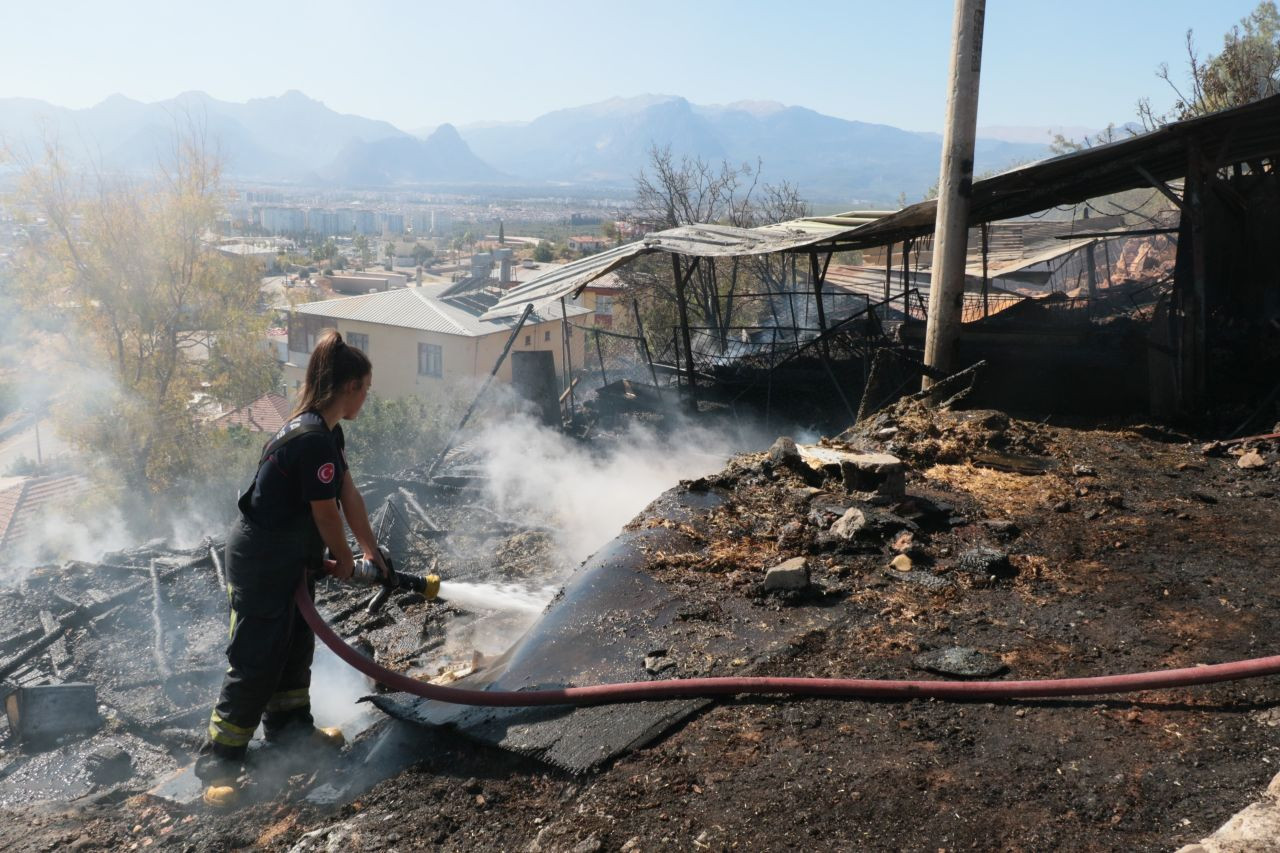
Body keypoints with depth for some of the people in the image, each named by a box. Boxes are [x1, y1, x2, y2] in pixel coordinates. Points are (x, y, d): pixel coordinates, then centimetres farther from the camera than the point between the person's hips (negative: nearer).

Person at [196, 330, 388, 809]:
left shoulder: (325, 432, 6)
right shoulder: (314, 441, -27)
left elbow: (349, 496, 8)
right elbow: (327, 514, -19)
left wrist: (372, 551, 9)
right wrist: (345, 562, -3)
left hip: (290, 559, 10)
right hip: (262, 563, -10)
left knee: (296, 644, 20)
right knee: (257, 660, -3)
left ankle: (289, 727, 37)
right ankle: (218, 761, 9)